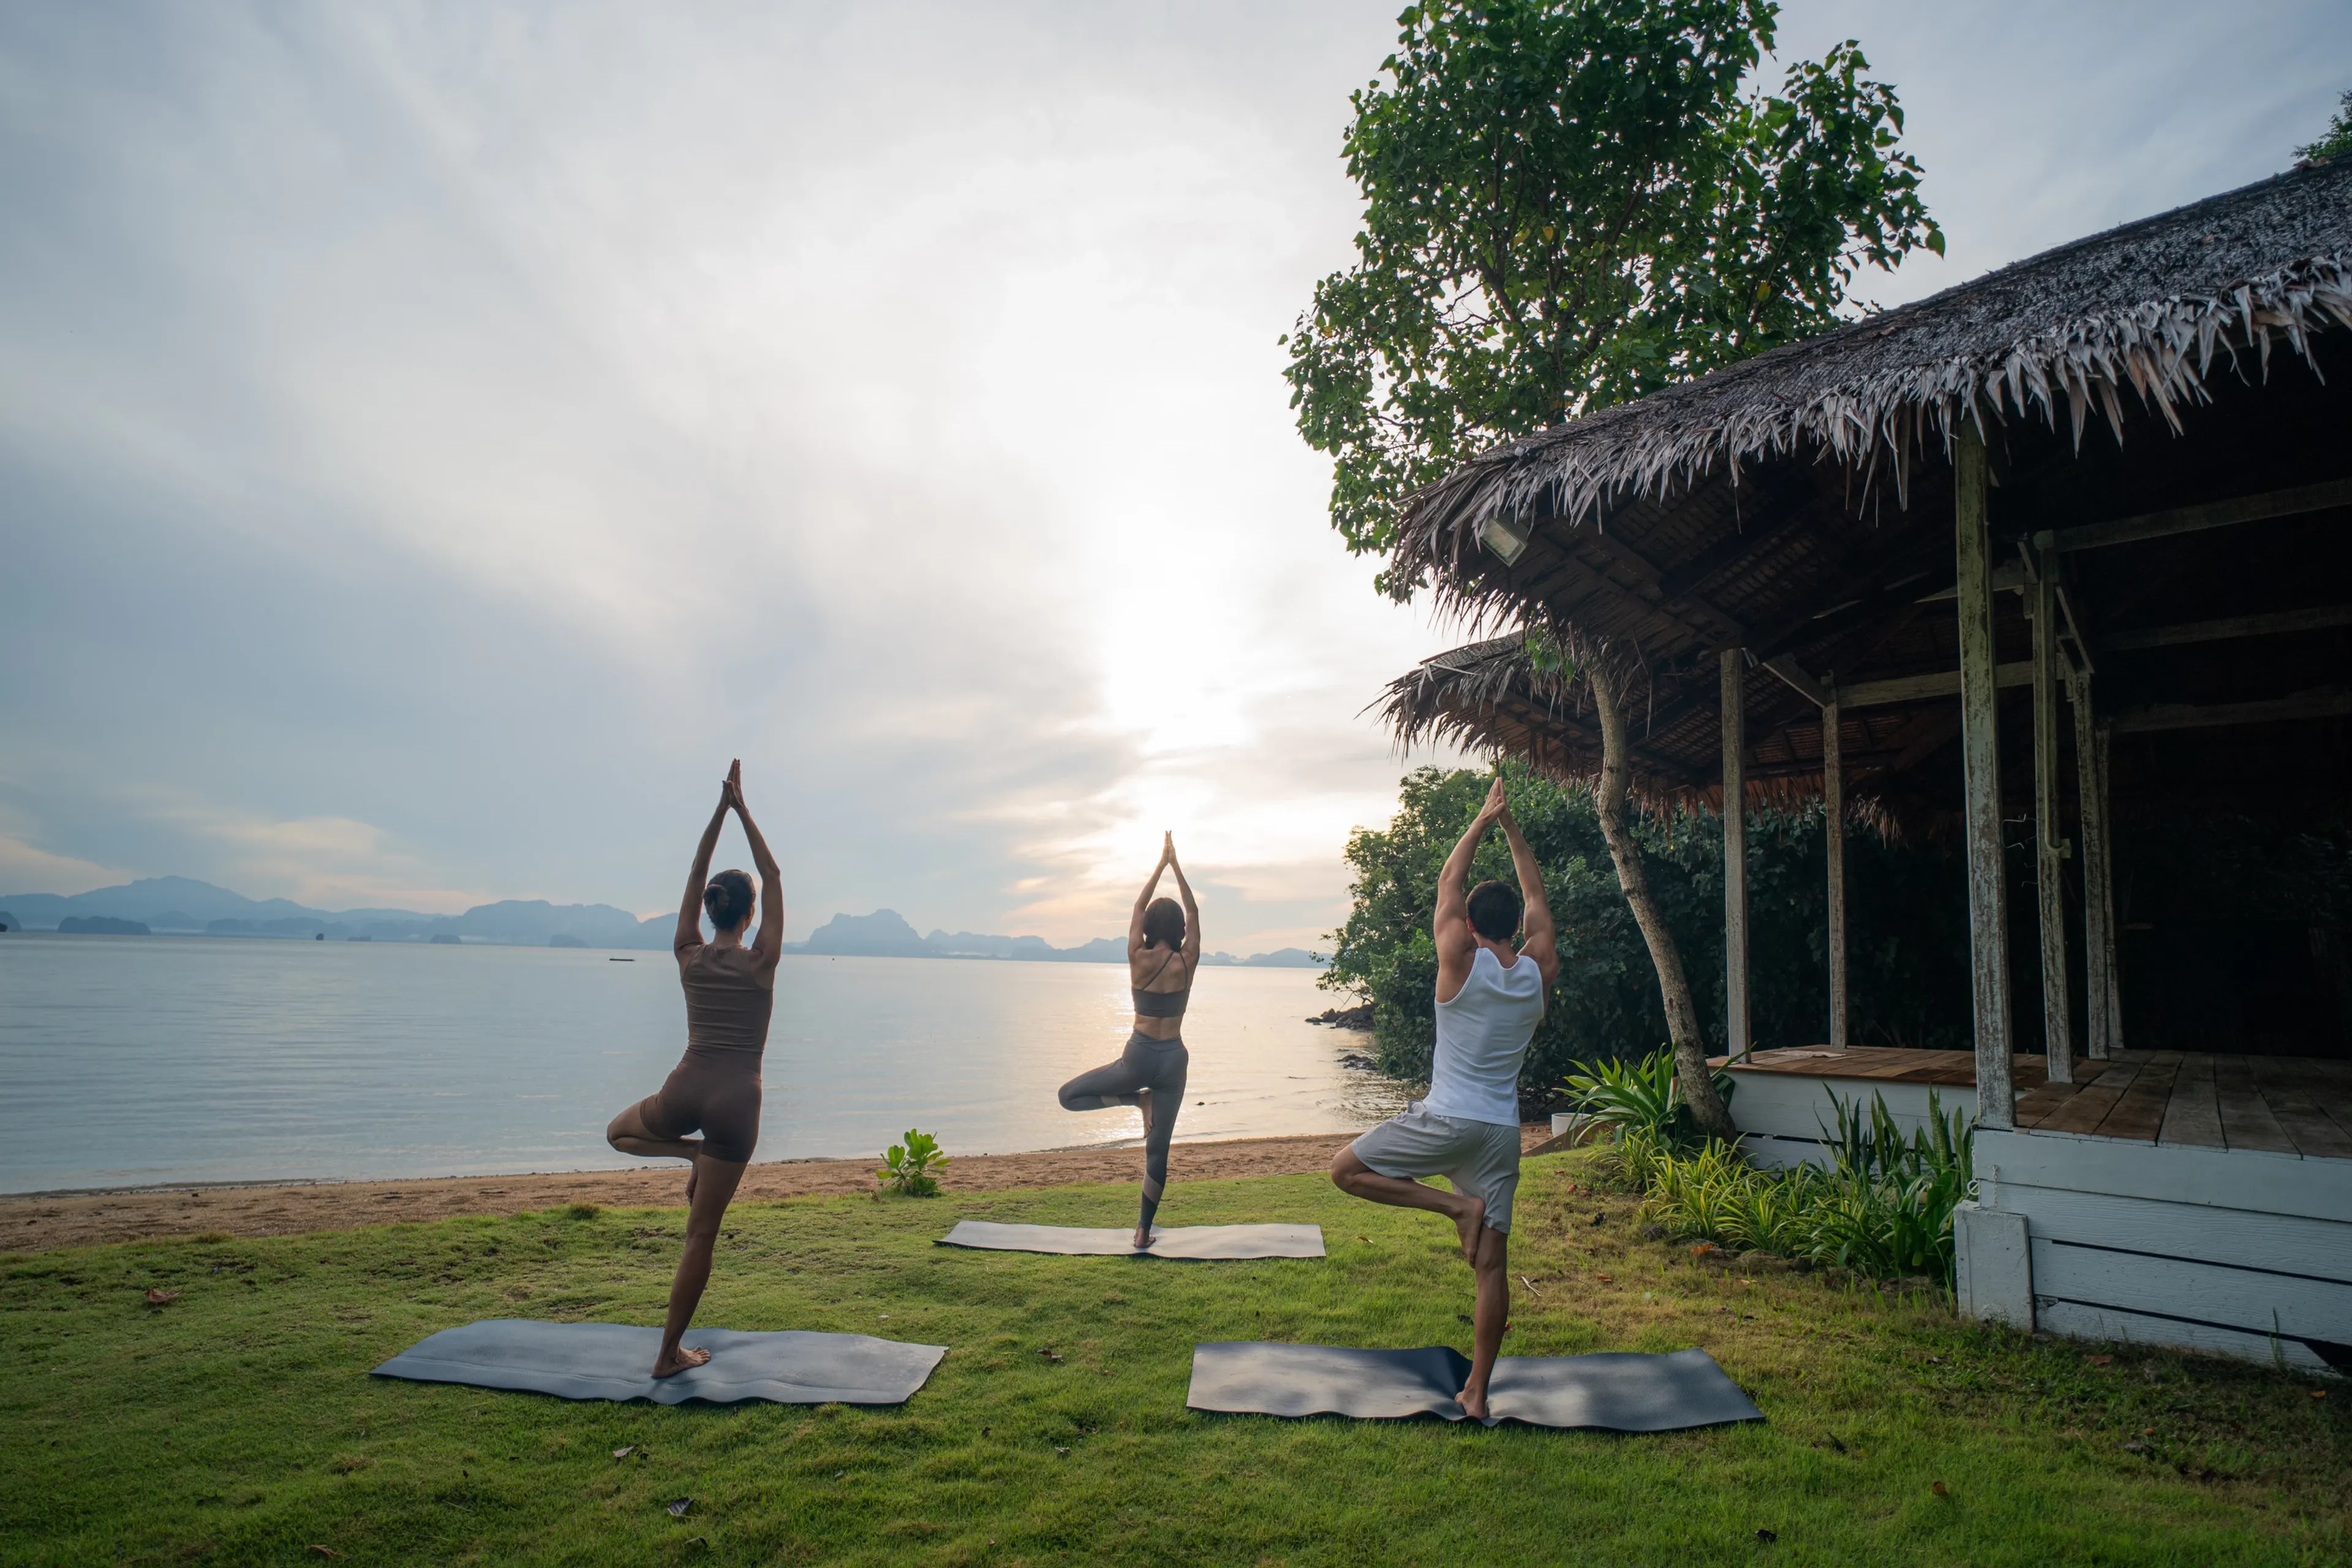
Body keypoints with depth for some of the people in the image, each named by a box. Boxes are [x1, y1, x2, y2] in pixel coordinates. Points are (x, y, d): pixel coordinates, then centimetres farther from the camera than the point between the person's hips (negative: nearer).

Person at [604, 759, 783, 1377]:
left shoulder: (689, 957, 2)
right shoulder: (761, 962, -7)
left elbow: (696, 877, 8)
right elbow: (773, 878, -1)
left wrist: (720, 810, 8)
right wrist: (743, 811, 1)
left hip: (684, 1092, 2)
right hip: (735, 1102, -2)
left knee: (619, 1131, 37)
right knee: (701, 1234, 6)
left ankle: (692, 1154, 11)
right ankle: (670, 1354, 10)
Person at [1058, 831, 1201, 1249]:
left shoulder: (1140, 959, -8)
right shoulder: (1188, 962, -6)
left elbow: (1139, 906, 4)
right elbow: (1193, 912, 7)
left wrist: (1161, 862, 10)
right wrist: (1176, 865, 11)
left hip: (1139, 1057, -2)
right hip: (1174, 1059, 3)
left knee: (1069, 1096, 15)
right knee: (1158, 1150, 11)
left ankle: (1138, 1099, -1)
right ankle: (1144, 1231, 14)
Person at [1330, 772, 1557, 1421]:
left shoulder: (1460, 961, -9)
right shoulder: (1539, 972, 1)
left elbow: (1448, 882, 3)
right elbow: (1536, 896, 15)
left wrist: (1483, 819, 12)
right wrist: (1512, 827, 20)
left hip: (1445, 1122, -5)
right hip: (1501, 1132, 5)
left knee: (1346, 1169, 10)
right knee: (1493, 1262, 9)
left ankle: (1457, 1205, -2)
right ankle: (1476, 1393, 12)